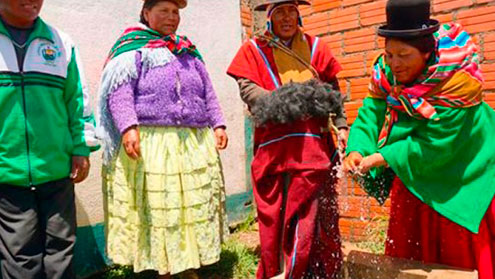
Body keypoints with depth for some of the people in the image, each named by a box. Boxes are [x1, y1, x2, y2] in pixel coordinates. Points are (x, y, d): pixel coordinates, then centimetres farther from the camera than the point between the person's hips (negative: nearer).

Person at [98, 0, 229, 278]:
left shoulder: (189, 51, 20)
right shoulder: (132, 47, 1)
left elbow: (208, 93, 23)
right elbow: (118, 90, -11)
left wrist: (218, 124, 15)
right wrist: (128, 127, -23)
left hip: (195, 143, 6)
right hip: (151, 143, -6)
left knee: (196, 204, 9)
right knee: (157, 208, 1)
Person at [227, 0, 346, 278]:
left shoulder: (315, 47, 15)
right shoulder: (254, 49, 10)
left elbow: (332, 91, 13)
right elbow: (247, 89, -2)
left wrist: (342, 125, 0)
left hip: (313, 142, 1)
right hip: (273, 144, 0)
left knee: (315, 212, -1)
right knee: (274, 214, 5)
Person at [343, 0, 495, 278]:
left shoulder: (457, 78, -29)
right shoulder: (385, 71, -12)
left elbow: (435, 143, -28)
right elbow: (370, 115, -13)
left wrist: (384, 158, -30)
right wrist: (357, 150, -32)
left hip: (464, 176, -5)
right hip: (415, 174, 6)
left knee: (460, 254, 7)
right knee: (409, 245, 16)